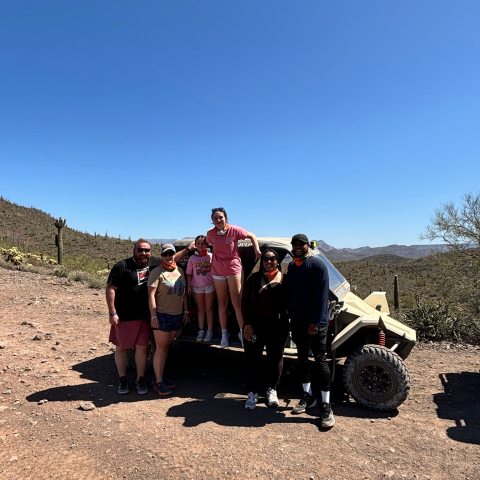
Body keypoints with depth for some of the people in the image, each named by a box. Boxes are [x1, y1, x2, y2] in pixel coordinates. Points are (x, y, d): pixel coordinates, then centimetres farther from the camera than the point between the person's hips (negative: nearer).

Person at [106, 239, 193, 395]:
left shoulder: (153, 263, 4)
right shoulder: (122, 266, -10)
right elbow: (110, 289, -11)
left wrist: (188, 249, 13)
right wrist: (112, 313, -14)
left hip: (144, 317, 4)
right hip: (124, 316, -3)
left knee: (142, 348, 9)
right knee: (121, 348, 10)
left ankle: (140, 379, 24)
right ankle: (122, 379, 27)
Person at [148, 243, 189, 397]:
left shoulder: (180, 271, 11)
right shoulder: (157, 272, -8)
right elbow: (151, 295, -13)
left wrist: (186, 311, 13)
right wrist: (153, 316, -18)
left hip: (178, 315, 6)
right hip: (162, 315, -6)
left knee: (166, 347, 14)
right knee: (161, 348, 0)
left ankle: (160, 377, 25)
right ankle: (158, 383, 7)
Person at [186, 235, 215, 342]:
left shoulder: (211, 256, -7)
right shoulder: (192, 258, 0)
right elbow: (189, 273, 5)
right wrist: (188, 286, 1)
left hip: (209, 285, -2)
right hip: (197, 286, 2)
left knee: (209, 308, 6)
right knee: (200, 309, 11)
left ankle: (210, 331, 13)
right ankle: (201, 330, 20)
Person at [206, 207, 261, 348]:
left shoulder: (234, 230, -11)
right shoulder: (210, 233, -3)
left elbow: (252, 236, 0)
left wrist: (257, 251, -7)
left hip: (233, 268, -3)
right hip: (217, 270, 3)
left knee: (237, 302, -4)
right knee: (222, 303, 10)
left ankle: (242, 332, 8)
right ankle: (224, 333, 19)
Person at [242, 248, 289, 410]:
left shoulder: (284, 279, -1)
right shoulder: (254, 278, -1)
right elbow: (245, 302, -2)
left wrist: (287, 325, -6)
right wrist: (247, 324, -9)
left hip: (278, 326, 1)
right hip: (255, 325, 0)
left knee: (275, 358, 13)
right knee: (253, 359, 7)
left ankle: (272, 390, 34)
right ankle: (252, 393, 22)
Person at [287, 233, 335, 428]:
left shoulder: (317, 265, -12)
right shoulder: (292, 266, 10)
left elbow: (322, 296, -16)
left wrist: (315, 322, -19)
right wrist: (291, 316, 12)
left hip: (315, 322, -7)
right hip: (298, 321, 7)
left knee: (320, 360, -2)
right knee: (302, 358, 14)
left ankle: (325, 405, 7)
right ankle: (308, 396, 29)